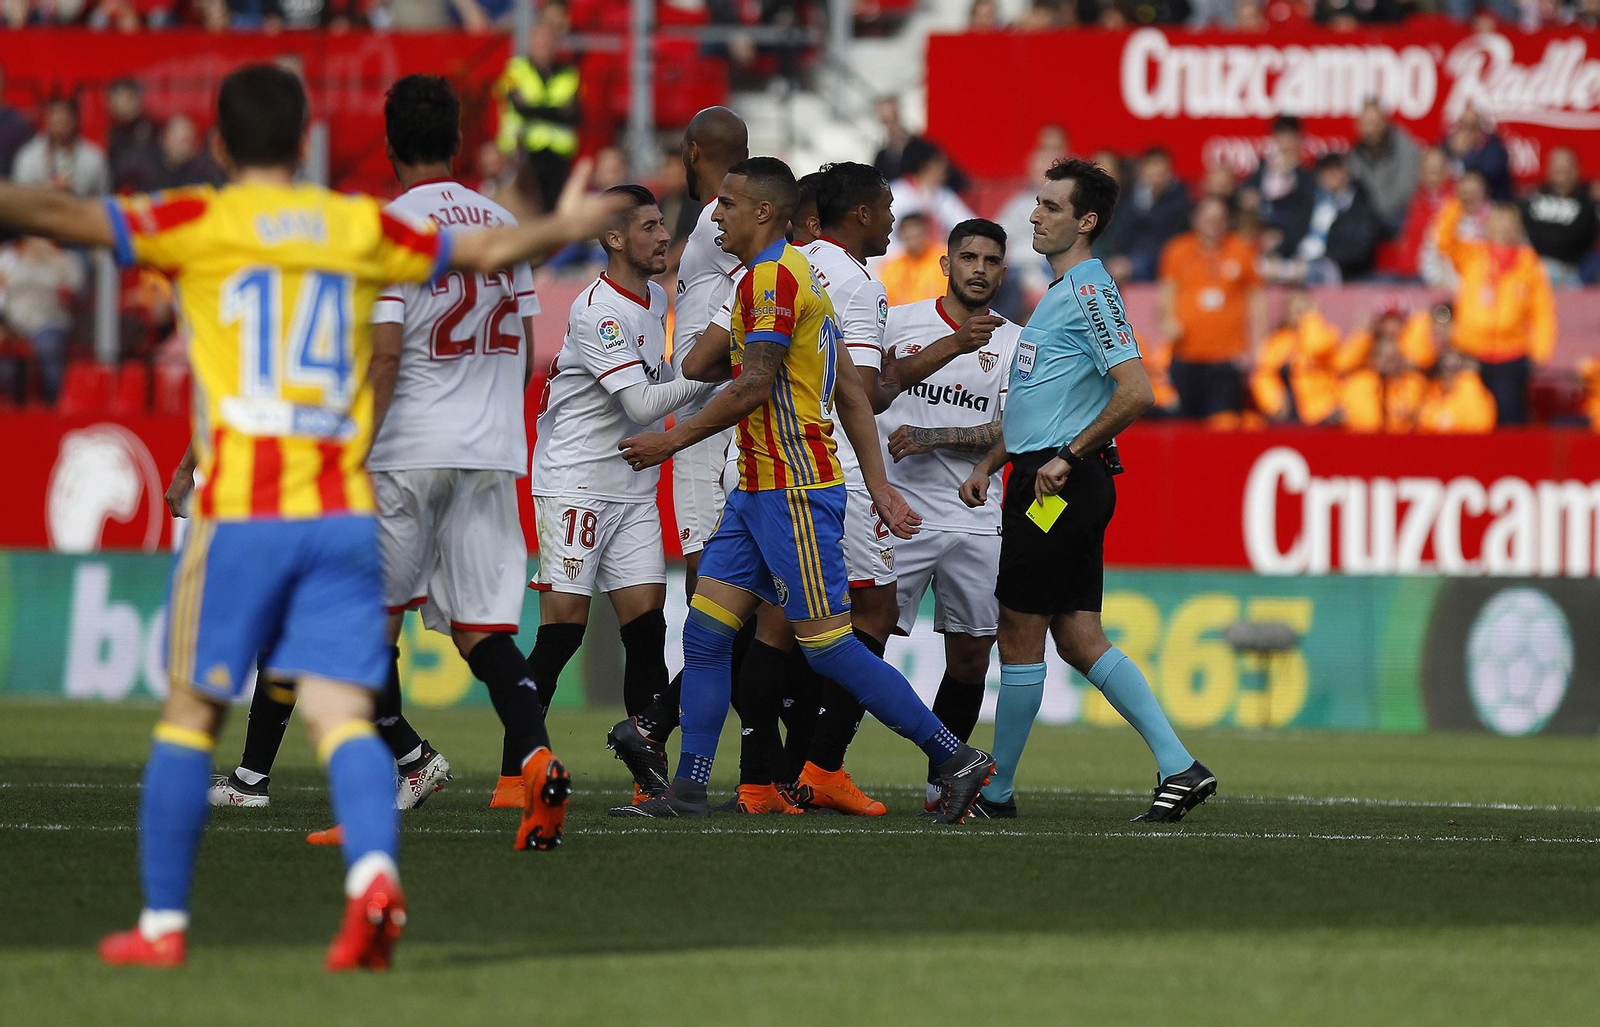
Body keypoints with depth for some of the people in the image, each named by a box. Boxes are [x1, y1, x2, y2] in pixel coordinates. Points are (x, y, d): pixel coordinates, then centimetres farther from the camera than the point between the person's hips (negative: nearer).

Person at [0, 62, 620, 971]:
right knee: (342, 712, -2)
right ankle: (375, 870, -28)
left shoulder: (200, 223, 1)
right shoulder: (360, 226, 11)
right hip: (346, 513, 3)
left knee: (190, 715, 8)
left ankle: (163, 924, 10)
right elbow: (487, 251, 25)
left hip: (240, 511, -2)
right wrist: (565, 227, 43)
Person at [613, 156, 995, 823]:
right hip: (759, 488, 10)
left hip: (795, 491, -10)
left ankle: (956, 759, -1)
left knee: (828, 645, -7)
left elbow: (754, 387, -20)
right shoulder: (792, 275, 18)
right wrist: (879, 487, 17)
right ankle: (688, 790, 4)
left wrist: (672, 440, -12)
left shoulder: (773, 276, -13)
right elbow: (850, 394, 18)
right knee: (705, 630, 5)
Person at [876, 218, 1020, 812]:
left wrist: (929, 438, -13)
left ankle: (942, 782, 16)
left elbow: (1009, 433, -1)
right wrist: (952, 344, -29)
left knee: (971, 658, 4)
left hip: (976, 522, 3)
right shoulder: (901, 321, 4)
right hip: (899, 512, -3)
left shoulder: (1014, 343, 8)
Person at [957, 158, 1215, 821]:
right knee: (1078, 638, 6)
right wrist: (988, 466, 24)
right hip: (1047, 483, 10)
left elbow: (1135, 391, -22)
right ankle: (1179, 768, 2)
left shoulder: (1089, 293, -12)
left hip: (1060, 485, -10)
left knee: (1019, 636, -2)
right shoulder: (1059, 294, 19)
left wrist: (1068, 456, -19)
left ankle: (994, 790, 7)